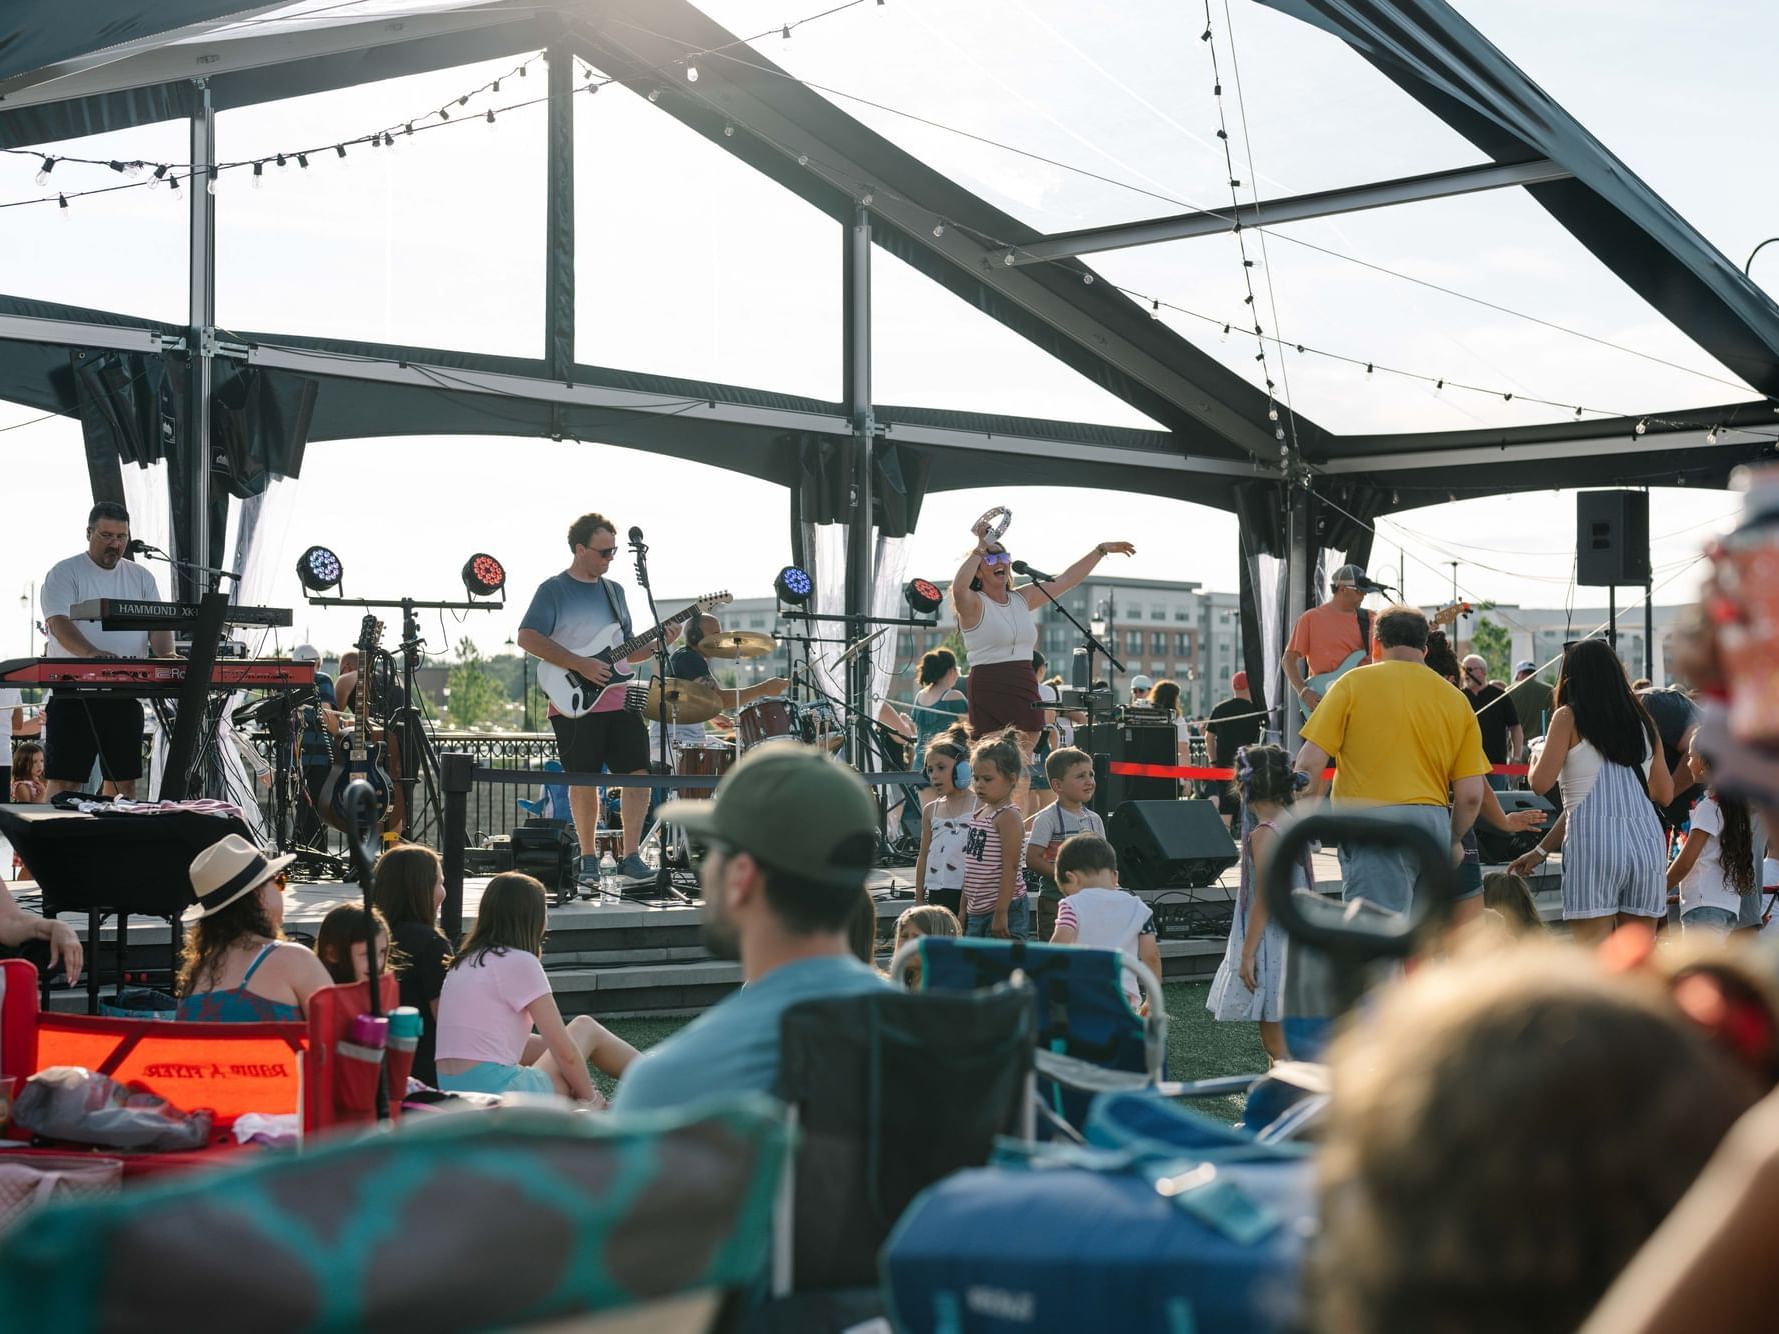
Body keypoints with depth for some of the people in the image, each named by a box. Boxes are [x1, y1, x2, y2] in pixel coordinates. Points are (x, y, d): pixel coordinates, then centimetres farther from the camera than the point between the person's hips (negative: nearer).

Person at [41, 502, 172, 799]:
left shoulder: (141, 578, 13)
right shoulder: (64, 573, -2)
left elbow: (158, 623, 5)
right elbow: (58, 622, -17)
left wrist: (166, 655, -18)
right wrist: (92, 653, -35)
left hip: (126, 694, 4)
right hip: (74, 692, -4)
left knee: (125, 780, 7)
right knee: (64, 781, -5)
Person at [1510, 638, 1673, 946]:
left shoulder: (1569, 717, 3)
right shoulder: (1642, 721, 17)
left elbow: (1540, 782, -4)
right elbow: (1665, 793, 23)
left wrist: (1535, 760, 19)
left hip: (1595, 841, -5)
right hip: (1647, 839, 5)